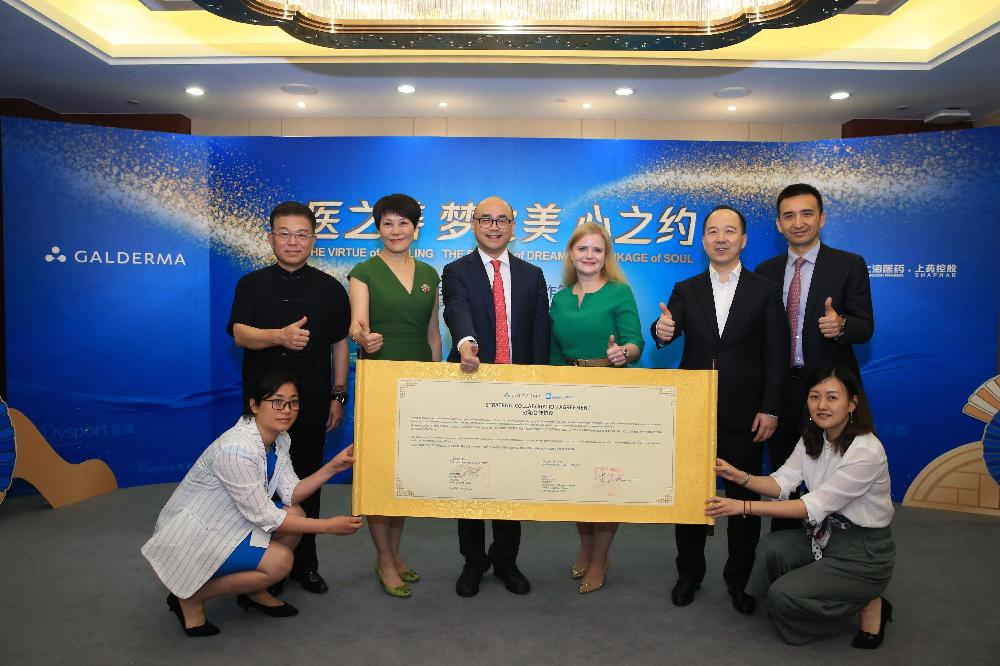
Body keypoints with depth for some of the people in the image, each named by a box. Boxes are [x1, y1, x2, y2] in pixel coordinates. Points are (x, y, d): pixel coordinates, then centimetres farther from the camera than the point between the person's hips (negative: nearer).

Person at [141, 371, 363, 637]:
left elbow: (291, 495, -3)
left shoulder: (279, 440, -3)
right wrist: (327, 526, -23)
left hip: (223, 523, 9)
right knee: (280, 560, -19)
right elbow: (263, 516, -25)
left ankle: (255, 592, 14)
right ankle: (190, 597, -2)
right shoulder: (237, 448, -30)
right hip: (188, 537, -9)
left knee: (296, 515, -4)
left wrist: (332, 467, -15)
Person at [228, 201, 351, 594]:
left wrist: (338, 395, 2)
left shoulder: (329, 288, 5)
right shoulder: (251, 285, 5)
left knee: (306, 482, 7)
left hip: (311, 402, 0)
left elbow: (340, 344, 7)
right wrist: (280, 336, -29)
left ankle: (304, 562, 20)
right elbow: (240, 334, -9)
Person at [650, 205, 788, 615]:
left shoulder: (765, 293, 1)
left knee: (744, 497, 9)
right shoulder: (686, 291, 5)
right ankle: (689, 573, 28)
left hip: (744, 414, -1)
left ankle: (739, 579, 26)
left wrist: (770, 409, -9)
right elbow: (671, 330, -11)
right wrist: (662, 330, -35)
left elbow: (776, 357, -2)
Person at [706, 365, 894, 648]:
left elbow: (814, 506, -28)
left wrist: (743, 507, -31)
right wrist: (739, 476, -25)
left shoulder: (867, 452, -26)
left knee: (783, 595, -17)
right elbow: (782, 483, -6)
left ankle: (868, 605, 4)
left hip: (864, 553, -7)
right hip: (826, 534, 7)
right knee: (771, 547, -20)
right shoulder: (811, 438, -2)